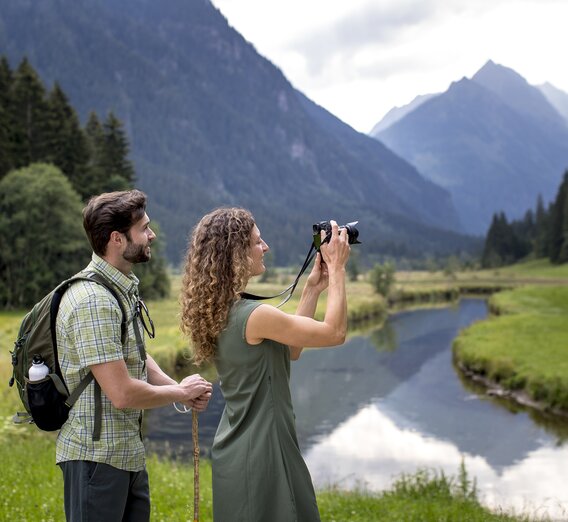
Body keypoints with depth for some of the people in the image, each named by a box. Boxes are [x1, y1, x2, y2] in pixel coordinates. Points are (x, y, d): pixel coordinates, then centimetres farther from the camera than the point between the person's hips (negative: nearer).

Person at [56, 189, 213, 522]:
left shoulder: (125, 289, 10)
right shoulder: (92, 301, -23)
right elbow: (122, 393, -25)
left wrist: (179, 388, 0)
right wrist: (181, 392, -10)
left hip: (130, 453, 10)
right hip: (97, 454, -9)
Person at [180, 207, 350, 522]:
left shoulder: (219, 313, 4)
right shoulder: (253, 316, -24)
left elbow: (290, 349, 12)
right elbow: (334, 333, -15)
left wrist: (311, 290, 11)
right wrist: (337, 268, -7)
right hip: (260, 454, -9)